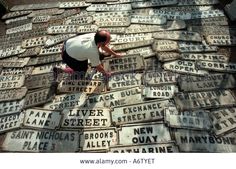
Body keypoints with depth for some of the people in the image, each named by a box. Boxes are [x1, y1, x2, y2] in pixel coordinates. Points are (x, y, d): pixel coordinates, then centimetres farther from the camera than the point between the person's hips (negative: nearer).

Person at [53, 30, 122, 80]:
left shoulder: (95, 36, -18)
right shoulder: (93, 52, -36)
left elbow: (104, 47, 2)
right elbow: (98, 67, -18)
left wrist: (115, 54, 12)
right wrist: (105, 73, 0)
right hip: (68, 57, -7)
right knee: (83, 70, 11)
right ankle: (59, 70, 14)